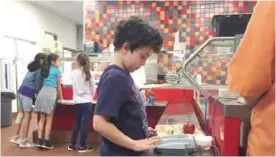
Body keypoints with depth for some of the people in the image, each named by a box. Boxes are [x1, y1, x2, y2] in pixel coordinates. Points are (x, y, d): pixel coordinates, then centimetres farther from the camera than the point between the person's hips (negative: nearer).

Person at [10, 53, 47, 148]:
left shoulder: (33, 68, 20)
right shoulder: (40, 69, -6)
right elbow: (38, 85, -7)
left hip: (22, 90, 9)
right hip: (28, 93, -9)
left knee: (21, 114, 13)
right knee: (27, 116, -4)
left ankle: (16, 137, 21)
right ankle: (23, 141, 0)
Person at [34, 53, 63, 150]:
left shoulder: (45, 69, 21)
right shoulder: (57, 71, 4)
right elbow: (58, 86, 6)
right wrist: (61, 98, 16)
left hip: (42, 92, 6)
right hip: (51, 93, -6)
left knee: (42, 118, 10)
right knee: (49, 119, 1)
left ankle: (39, 141, 9)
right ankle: (46, 142, 5)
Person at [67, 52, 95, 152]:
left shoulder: (74, 73, -3)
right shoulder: (89, 73, -7)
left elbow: (74, 87, 8)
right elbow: (93, 89, 0)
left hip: (77, 101, 3)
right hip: (87, 101, -3)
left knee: (78, 122, 16)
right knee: (84, 123, 3)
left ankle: (72, 144, 23)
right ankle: (82, 146, 10)